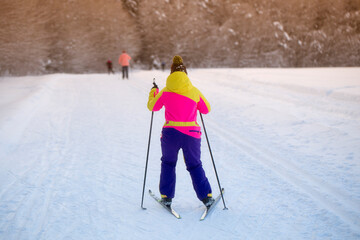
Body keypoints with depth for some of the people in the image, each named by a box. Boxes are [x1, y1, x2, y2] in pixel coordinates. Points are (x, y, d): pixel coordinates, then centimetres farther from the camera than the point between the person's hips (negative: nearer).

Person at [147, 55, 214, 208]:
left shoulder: (165, 92, -4)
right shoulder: (194, 92, -2)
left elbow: (152, 106, 10)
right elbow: (206, 109, 10)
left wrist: (153, 92, 26)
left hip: (170, 133, 0)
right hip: (191, 133, 1)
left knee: (168, 164, 21)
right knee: (195, 165, 15)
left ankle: (166, 196, 20)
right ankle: (206, 196, 11)